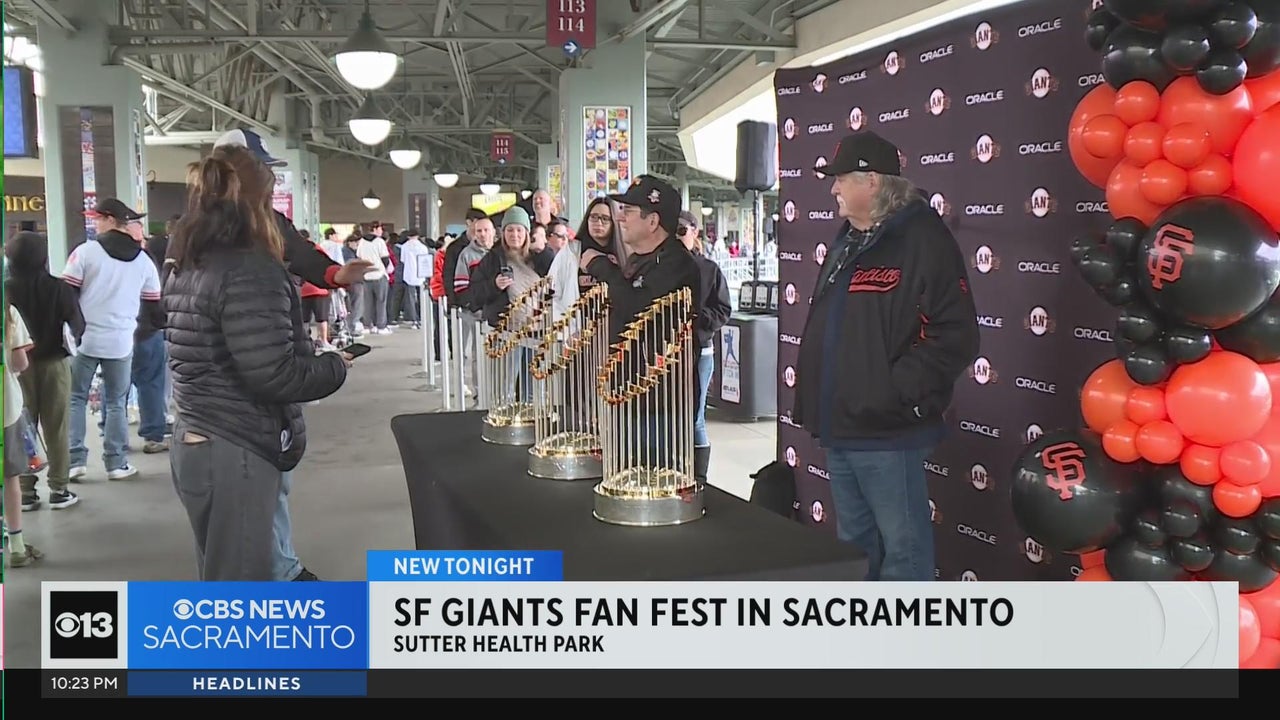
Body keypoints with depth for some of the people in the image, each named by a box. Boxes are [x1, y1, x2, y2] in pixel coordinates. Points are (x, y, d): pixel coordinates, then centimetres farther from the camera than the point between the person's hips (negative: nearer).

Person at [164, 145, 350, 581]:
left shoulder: (189, 268, 10)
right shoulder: (249, 270, -19)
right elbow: (272, 375, -23)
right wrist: (336, 366, -5)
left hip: (197, 443, 9)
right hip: (234, 454, -9)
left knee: (231, 573, 21)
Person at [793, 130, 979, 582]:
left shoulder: (923, 240, -14)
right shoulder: (846, 243, 15)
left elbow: (956, 335, -21)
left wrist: (898, 391, -20)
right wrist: (813, 401, 16)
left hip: (887, 431, -9)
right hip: (838, 426, 10)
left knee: (901, 548, 1)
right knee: (853, 543, 21)